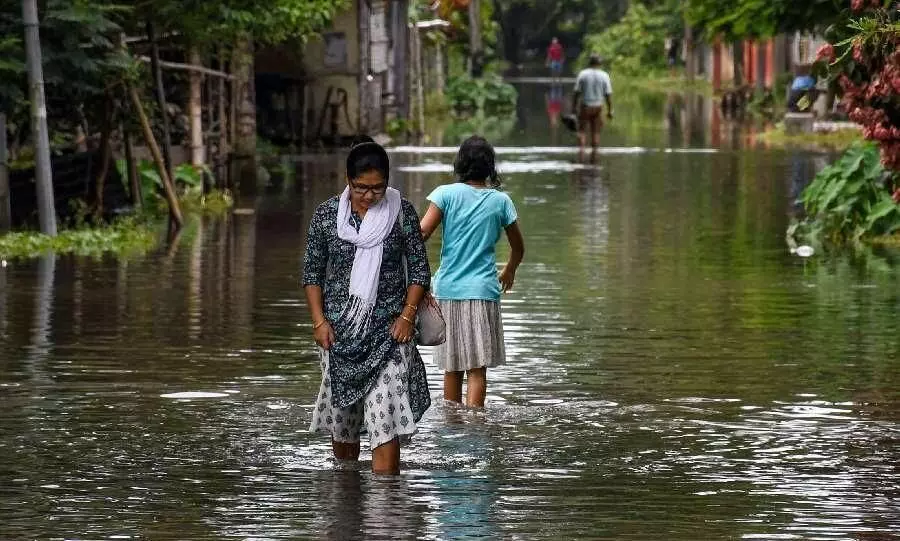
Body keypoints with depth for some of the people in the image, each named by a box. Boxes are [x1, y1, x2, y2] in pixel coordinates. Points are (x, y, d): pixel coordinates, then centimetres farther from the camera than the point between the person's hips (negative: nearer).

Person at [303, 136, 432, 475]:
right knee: (340, 413, 10)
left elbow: (420, 270, 3)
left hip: (387, 331, -2)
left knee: (385, 415, -13)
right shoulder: (327, 214, 0)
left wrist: (407, 315, -8)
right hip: (339, 329, 2)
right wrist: (319, 320, -4)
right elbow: (312, 272, 5)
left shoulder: (402, 212, -2)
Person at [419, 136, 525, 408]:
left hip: (448, 289, 1)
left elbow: (422, 232, -13)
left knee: (452, 367, 13)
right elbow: (518, 248, 16)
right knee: (477, 369, -3)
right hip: (483, 291, -1)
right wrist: (509, 272, 35)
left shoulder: (446, 194, 0)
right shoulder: (500, 201, 4)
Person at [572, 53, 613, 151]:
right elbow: (608, 95, -5)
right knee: (595, 132, 10)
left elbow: (576, 93, -6)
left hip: (585, 106, -1)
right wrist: (610, 110, 2)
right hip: (598, 107, 1)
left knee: (582, 130, 8)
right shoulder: (604, 76, -4)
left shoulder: (582, 74, -6)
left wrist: (574, 107, 2)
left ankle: (581, 151, -8)